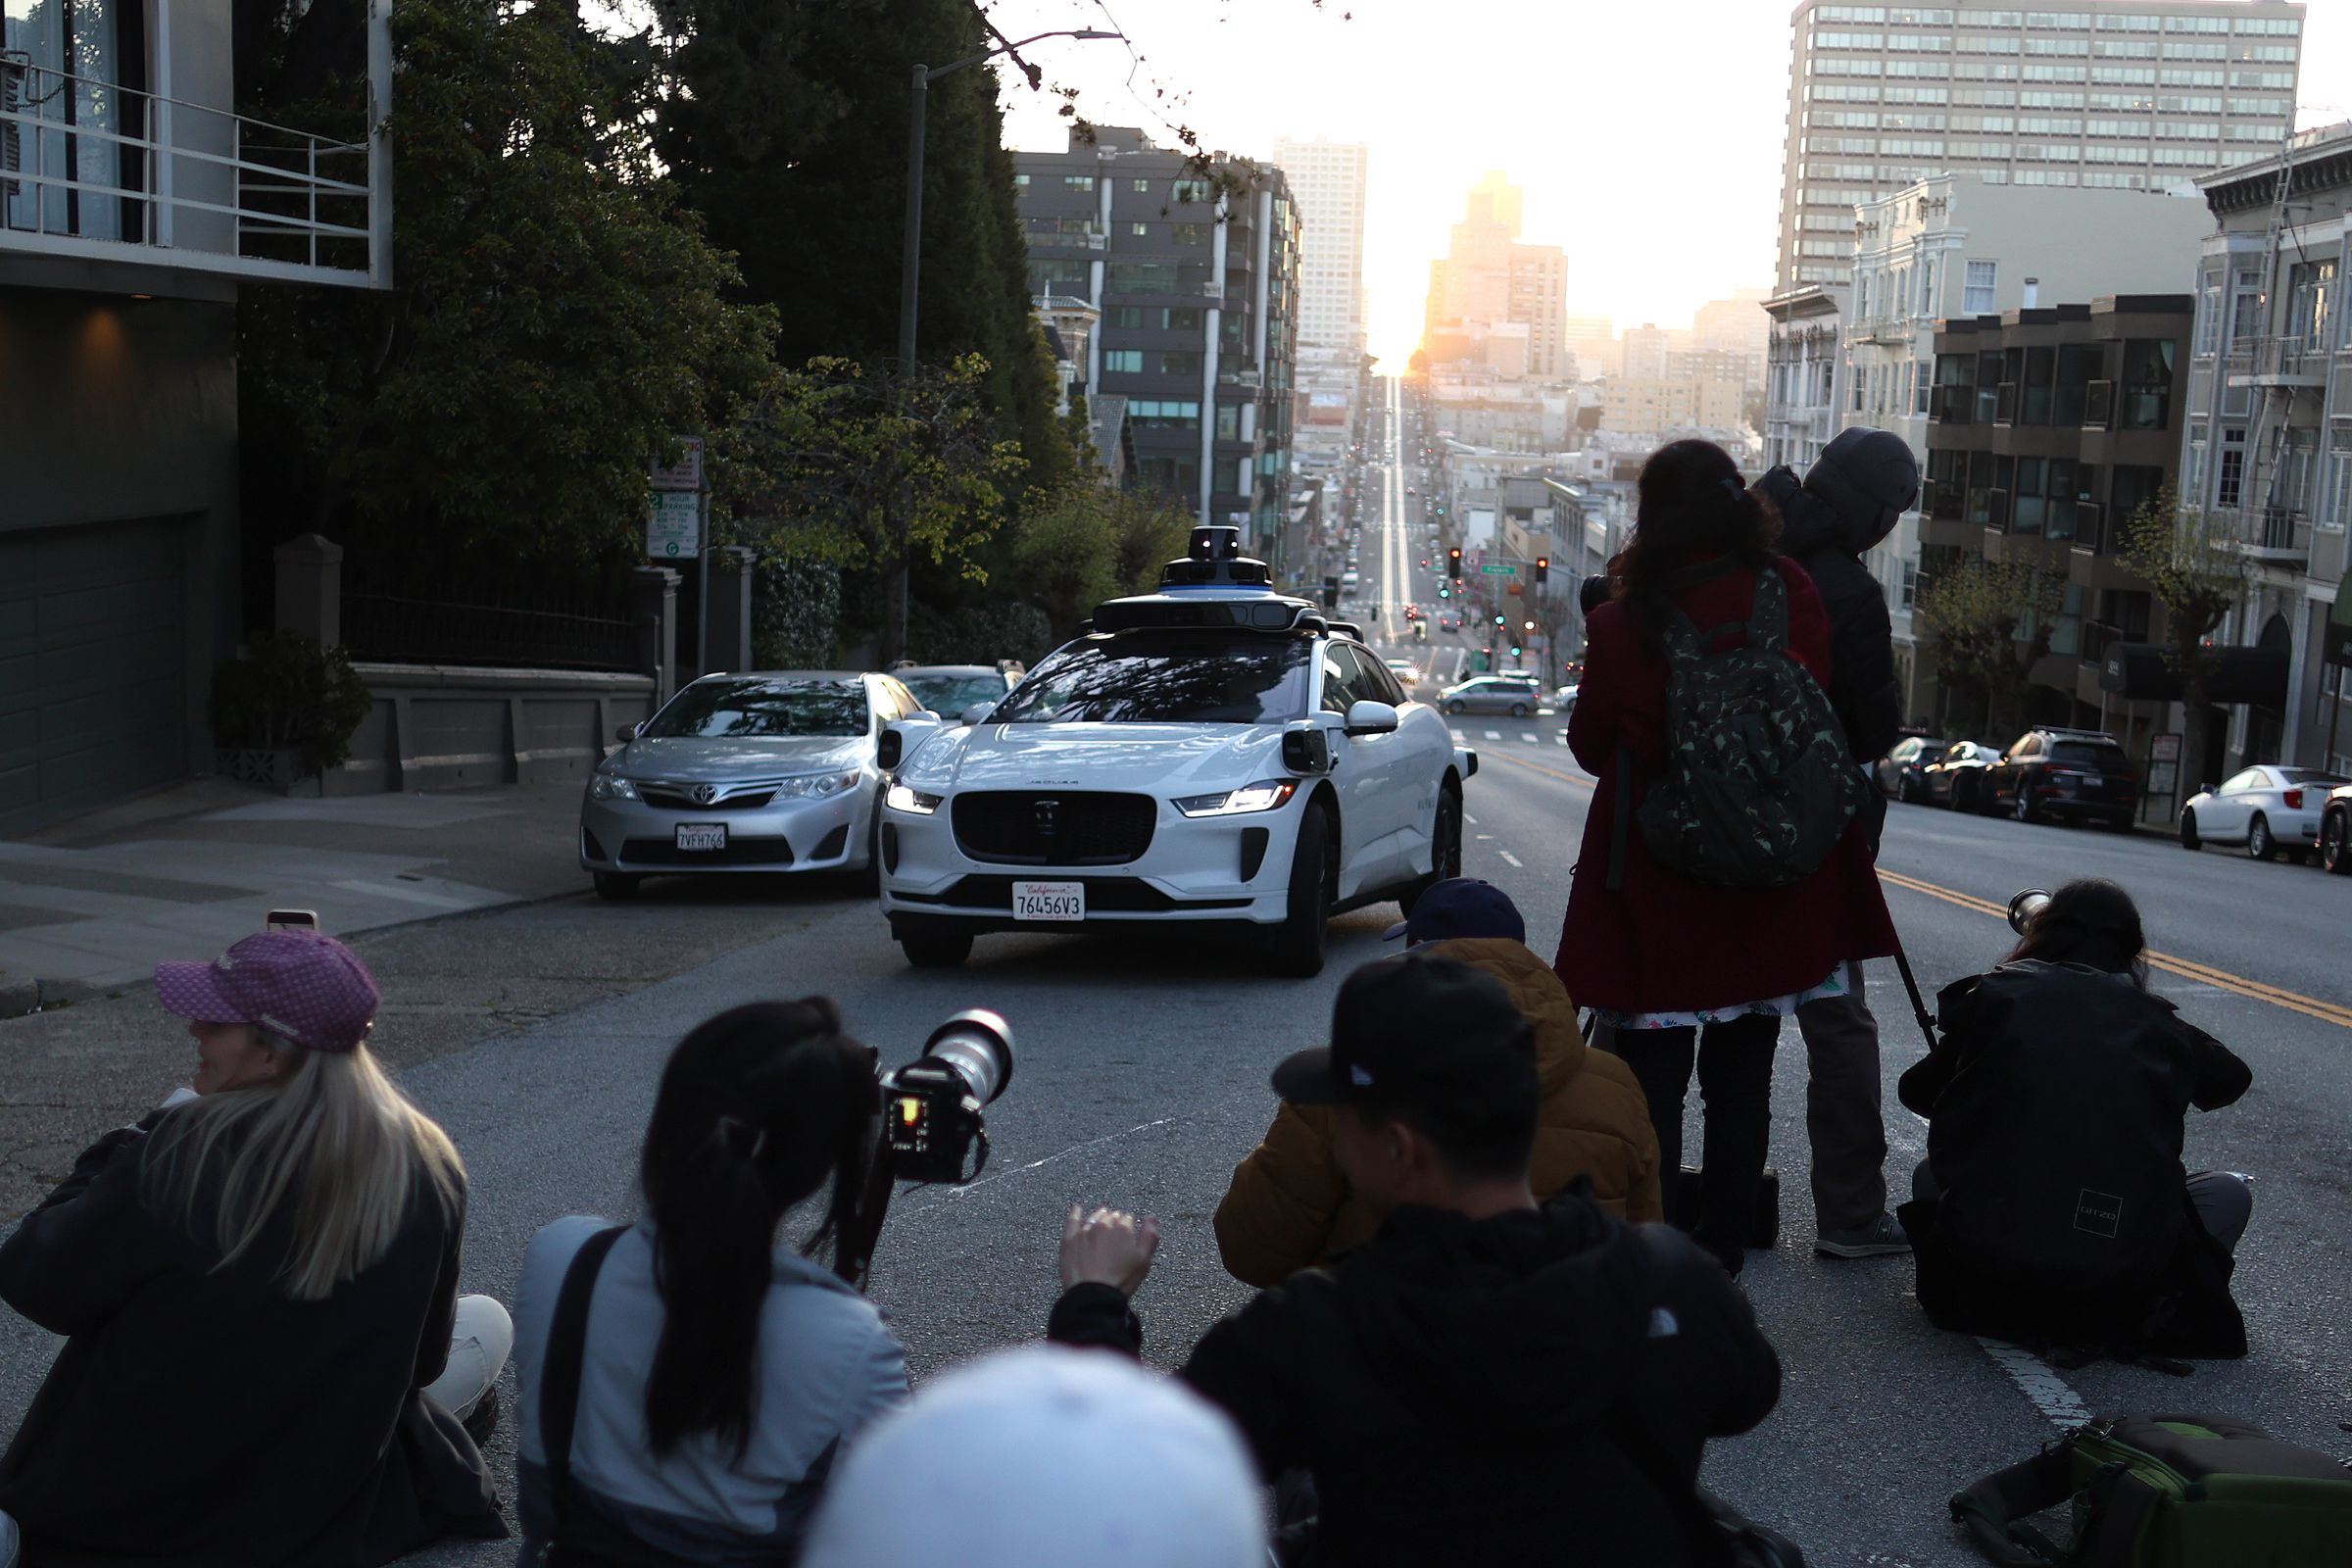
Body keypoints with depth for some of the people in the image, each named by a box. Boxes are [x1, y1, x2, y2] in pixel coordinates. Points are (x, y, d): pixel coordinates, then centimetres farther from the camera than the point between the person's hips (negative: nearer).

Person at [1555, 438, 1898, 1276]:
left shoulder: (1626, 624, -13)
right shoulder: (1791, 597, -7)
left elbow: (1590, 744, 0)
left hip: (1657, 881, -3)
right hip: (1772, 888, 3)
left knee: (1652, 1073, 6)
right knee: (1743, 1074, 14)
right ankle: (1723, 1247, 21)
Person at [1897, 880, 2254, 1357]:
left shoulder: (1996, 996, 6)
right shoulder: (2158, 1023, 7)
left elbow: (1916, 1092, 19)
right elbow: (2233, 1077, 28)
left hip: (1985, 1262, 1)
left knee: (1932, 1174, 31)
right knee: (2230, 1193, 25)